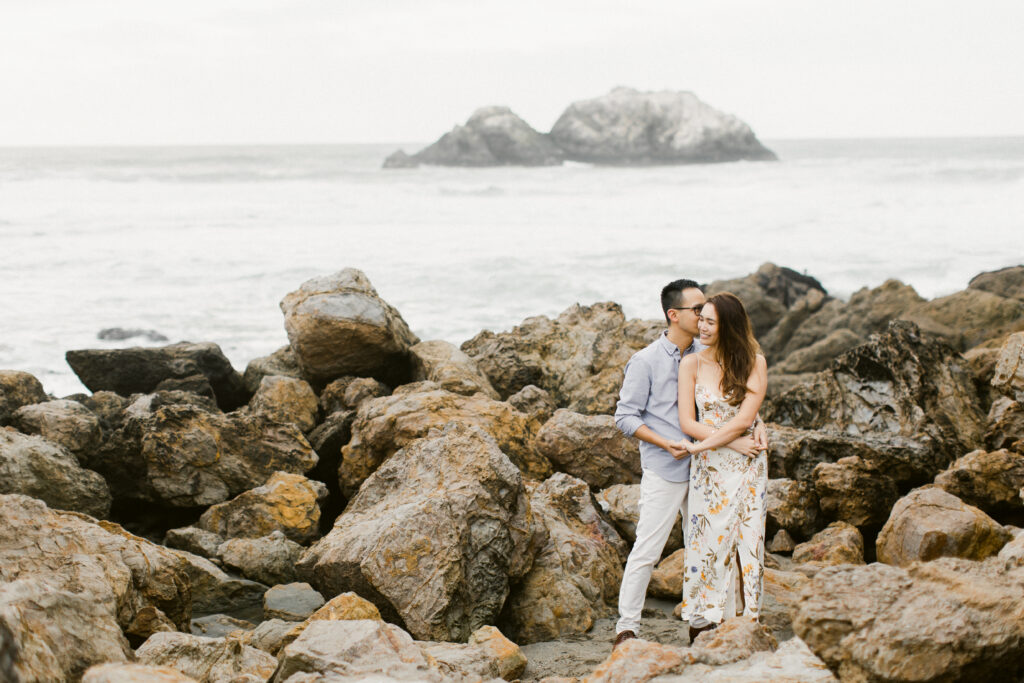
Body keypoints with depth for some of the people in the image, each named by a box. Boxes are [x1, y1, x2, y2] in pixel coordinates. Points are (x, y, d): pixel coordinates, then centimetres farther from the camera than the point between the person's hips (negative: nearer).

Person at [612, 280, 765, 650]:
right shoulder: (645, 361, -8)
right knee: (647, 550, -5)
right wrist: (666, 443, -17)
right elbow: (625, 416, -7)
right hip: (663, 471, -6)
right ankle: (626, 628, 2)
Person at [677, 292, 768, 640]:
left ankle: (750, 620, 11)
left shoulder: (754, 363, -3)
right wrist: (734, 441, -16)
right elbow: (687, 422, -7)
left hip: (747, 467, 0)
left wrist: (701, 445, -14)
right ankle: (701, 622, 5)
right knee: (707, 540, -1)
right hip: (708, 468, 0)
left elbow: (744, 419, -11)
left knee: (747, 541, 3)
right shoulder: (691, 364, -2)